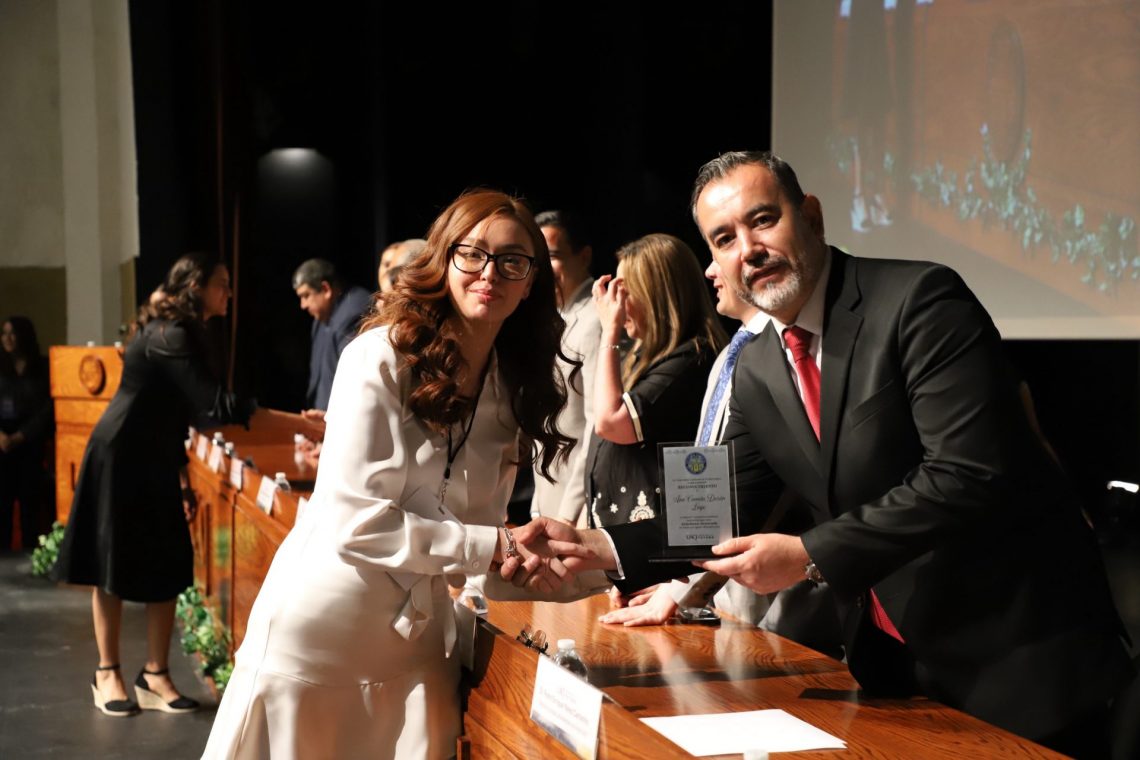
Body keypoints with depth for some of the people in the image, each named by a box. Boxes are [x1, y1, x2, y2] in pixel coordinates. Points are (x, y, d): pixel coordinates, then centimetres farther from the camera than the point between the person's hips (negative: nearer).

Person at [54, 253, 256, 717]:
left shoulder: (178, 334, 10)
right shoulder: (172, 337, -21)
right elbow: (214, 406, -28)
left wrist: (182, 477, 18)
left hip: (153, 464, 9)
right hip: (121, 461, -9)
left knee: (168, 570, 5)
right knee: (113, 568, 4)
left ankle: (154, 677, 12)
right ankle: (108, 674, 16)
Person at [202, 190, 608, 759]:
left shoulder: (512, 387, 6)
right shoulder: (382, 356, -12)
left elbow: (478, 527, 6)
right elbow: (357, 523, -18)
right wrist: (493, 547, -17)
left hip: (416, 639, 5)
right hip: (321, 627, -5)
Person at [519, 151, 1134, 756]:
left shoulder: (920, 300, -18)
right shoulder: (755, 372, 4)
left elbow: (971, 473, -26)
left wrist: (809, 556, -25)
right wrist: (599, 548, -8)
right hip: (893, 660, 6)